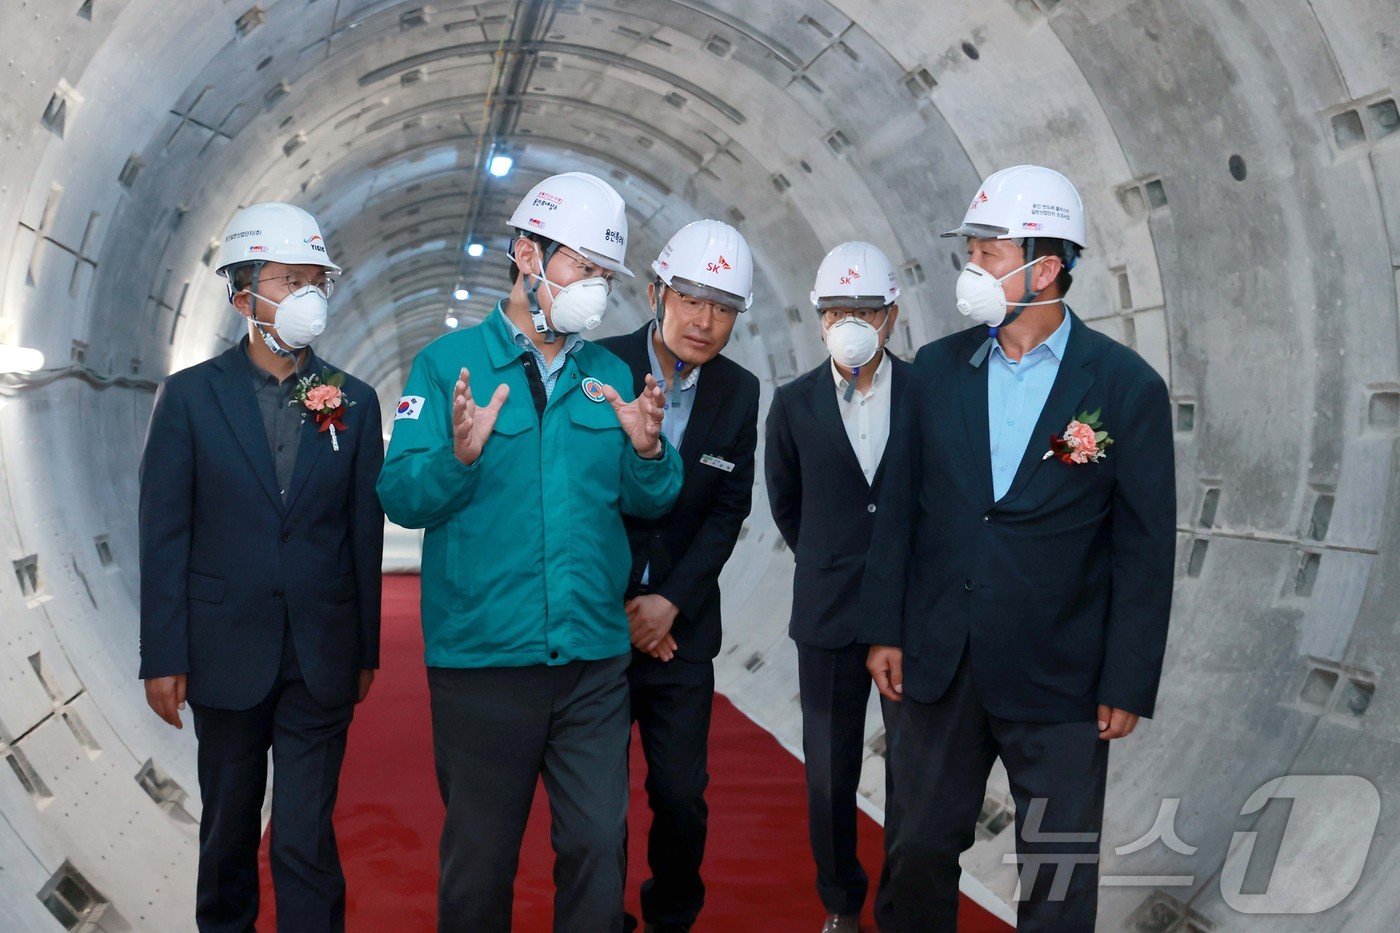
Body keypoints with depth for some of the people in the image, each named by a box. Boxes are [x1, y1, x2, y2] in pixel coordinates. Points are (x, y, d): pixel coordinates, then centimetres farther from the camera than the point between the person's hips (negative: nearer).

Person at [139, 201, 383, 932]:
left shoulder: (353, 401, 2)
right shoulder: (190, 396, -2)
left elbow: (365, 531, 4)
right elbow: (163, 535, -2)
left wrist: (366, 649, 5)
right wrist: (163, 658, -5)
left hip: (322, 655, 0)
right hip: (226, 650, 0)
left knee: (306, 836, 2)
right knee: (229, 823, 16)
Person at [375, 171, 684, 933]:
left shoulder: (611, 375, 8)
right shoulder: (448, 363, -3)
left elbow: (646, 503, 4)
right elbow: (401, 499, -10)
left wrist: (648, 450, -15)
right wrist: (459, 455, -28)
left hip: (594, 660, 3)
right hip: (481, 660, -3)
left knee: (598, 846, 9)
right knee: (479, 856, 12)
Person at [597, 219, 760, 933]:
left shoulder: (739, 394, 2)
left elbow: (728, 511, 2)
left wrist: (670, 602, -10)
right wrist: (615, 607, -8)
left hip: (679, 627, 2)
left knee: (682, 795, 6)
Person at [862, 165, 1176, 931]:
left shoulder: (1127, 386, -8)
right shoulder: (937, 367, 2)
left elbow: (1145, 546, -7)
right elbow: (902, 508, 6)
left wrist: (1128, 684, -7)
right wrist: (884, 630, 4)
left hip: (1060, 677, -3)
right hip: (937, 665, 3)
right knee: (921, 852, 15)